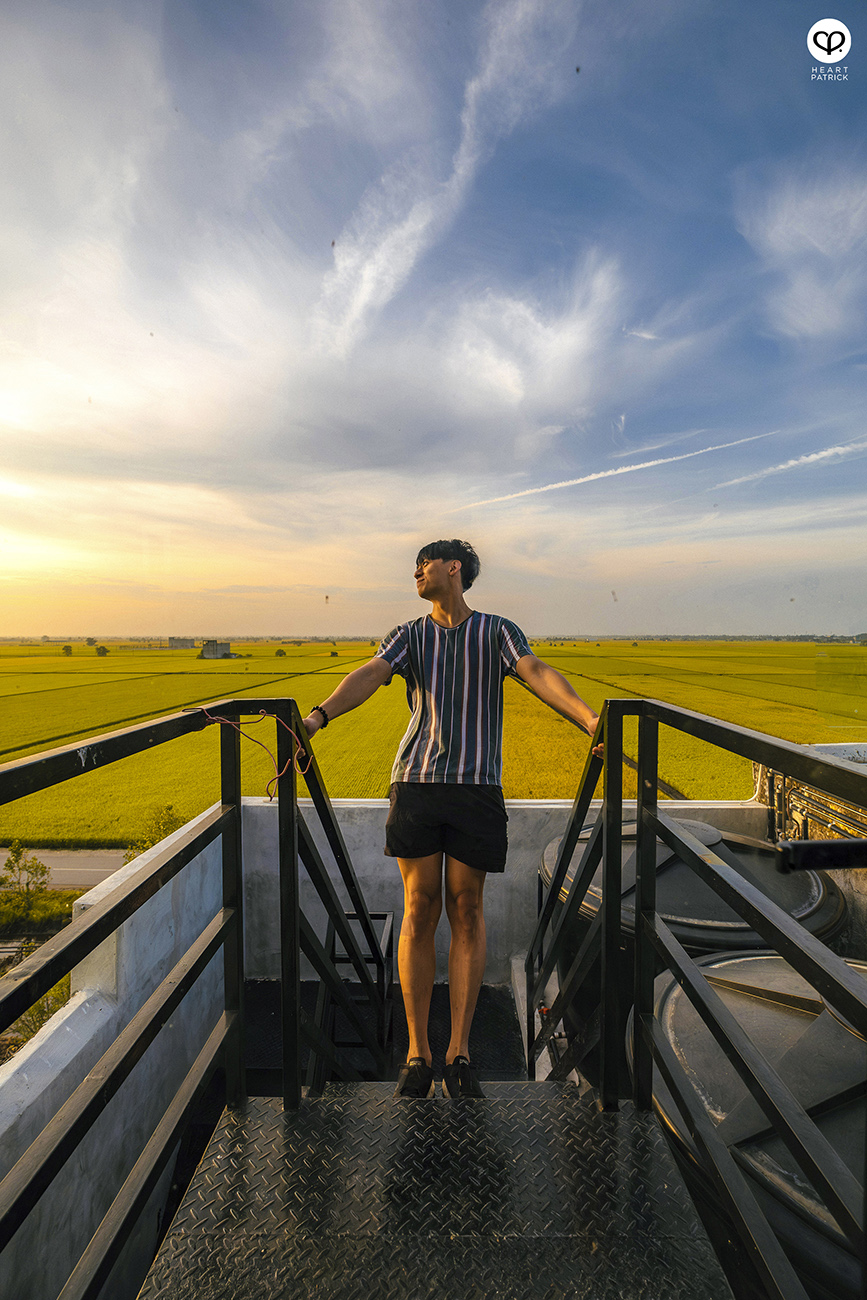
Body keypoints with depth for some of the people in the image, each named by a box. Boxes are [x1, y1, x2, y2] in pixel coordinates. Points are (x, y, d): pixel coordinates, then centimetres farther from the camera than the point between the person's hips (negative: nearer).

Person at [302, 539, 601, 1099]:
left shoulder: (498, 631, 9)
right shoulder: (409, 636, 13)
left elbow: (537, 673, -9)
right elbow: (369, 675, -5)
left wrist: (589, 718, -27)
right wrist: (318, 716, -24)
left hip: (477, 785, -1)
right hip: (417, 780, 1)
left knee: (467, 910, 4)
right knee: (420, 909, 2)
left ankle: (459, 1056, 17)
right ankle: (417, 1055, 15)